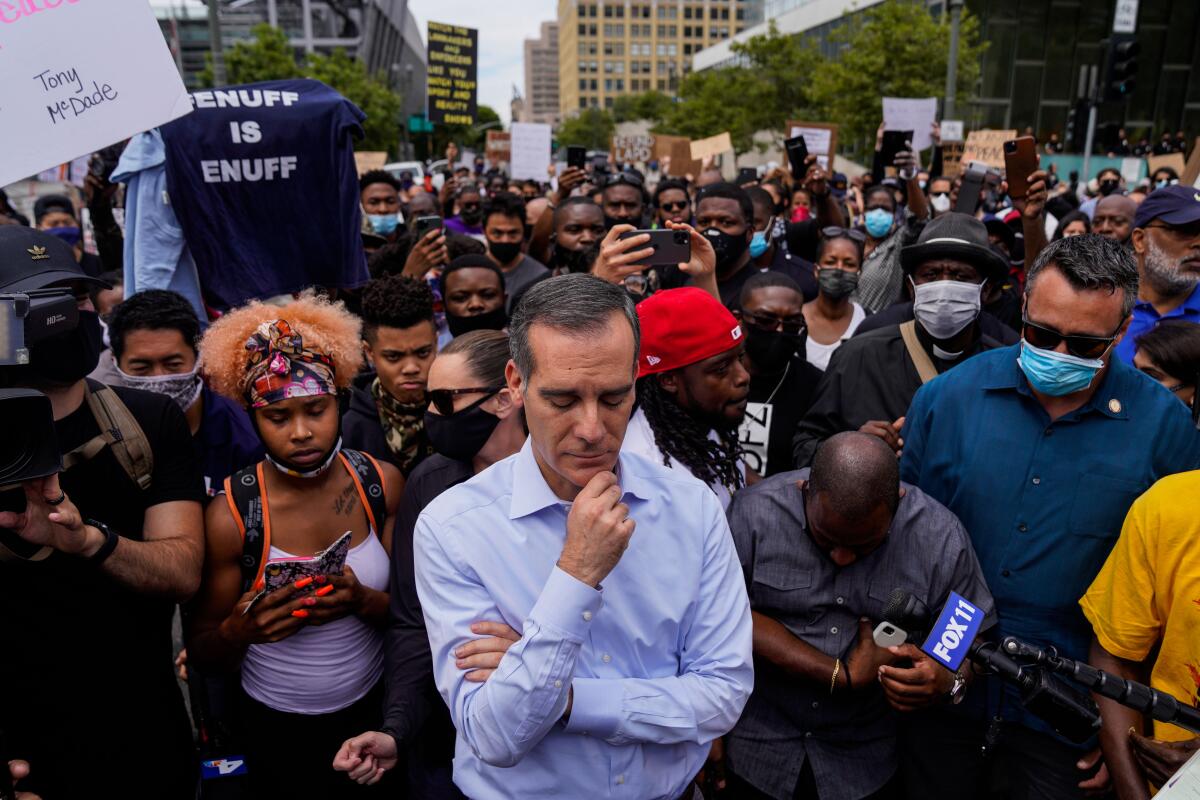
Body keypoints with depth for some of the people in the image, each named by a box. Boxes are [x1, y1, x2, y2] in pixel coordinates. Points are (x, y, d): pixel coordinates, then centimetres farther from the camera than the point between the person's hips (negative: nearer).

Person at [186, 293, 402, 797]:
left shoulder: (382, 484, -12)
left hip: (372, 712, 3)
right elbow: (203, 656, -9)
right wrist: (239, 629, -31)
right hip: (275, 732, -3)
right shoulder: (230, 516, -19)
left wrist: (363, 601, -27)